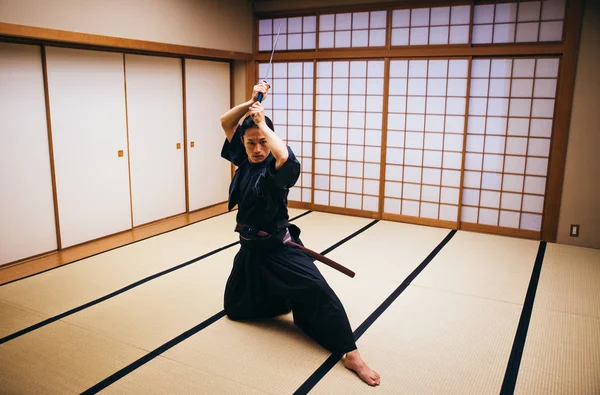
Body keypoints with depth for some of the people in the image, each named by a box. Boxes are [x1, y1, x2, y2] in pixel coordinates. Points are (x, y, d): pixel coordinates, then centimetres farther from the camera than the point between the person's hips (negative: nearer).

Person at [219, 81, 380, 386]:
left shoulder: (276, 167, -16)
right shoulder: (244, 161, 0)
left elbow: (285, 156, -43)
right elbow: (225, 122, 0)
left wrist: (262, 122, -31)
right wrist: (250, 102, -15)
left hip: (280, 249, -7)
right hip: (250, 249, 7)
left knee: (316, 291, -26)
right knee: (235, 307, 22)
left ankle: (351, 355, -17)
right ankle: (283, 301, 45)